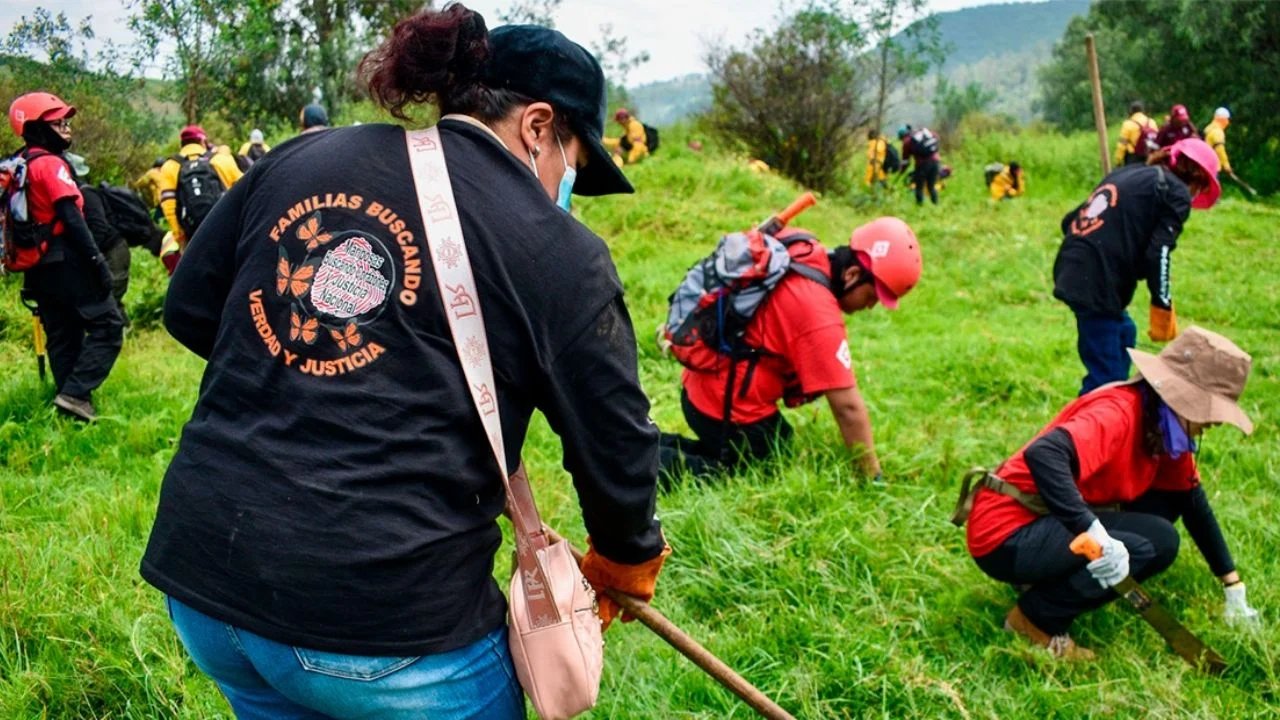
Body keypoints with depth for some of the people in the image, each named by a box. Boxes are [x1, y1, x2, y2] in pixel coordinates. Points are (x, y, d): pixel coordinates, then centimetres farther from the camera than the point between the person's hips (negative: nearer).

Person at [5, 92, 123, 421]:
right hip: (65, 261, -9)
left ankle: (70, 401, 16)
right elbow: (71, 218, -20)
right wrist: (98, 261, -20)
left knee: (62, 337, 14)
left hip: (38, 266, 9)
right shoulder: (50, 164, -12)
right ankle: (75, 393, -14)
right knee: (107, 325, -6)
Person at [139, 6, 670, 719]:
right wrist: (625, 564, 19)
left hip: (202, 581, 5)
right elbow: (617, 447, 0)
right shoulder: (558, 250, -7)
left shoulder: (296, 159, 6)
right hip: (389, 626, -5)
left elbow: (188, 310, 15)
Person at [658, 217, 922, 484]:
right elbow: (848, 407, -23)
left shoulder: (804, 253, -3)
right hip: (730, 408, -9)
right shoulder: (819, 313, -27)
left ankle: (657, 445, 16)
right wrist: (872, 476, -14)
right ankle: (657, 463, -5)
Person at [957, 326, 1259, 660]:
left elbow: (1193, 502, 16)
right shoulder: (1117, 414, -22)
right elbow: (1043, 455, -39)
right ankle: (1036, 619, -7)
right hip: (1006, 536, -9)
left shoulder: (1167, 430, 6)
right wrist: (1096, 535, -43)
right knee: (1156, 542, -22)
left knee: (1167, 500, 0)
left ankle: (1052, 579, 6)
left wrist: (1233, 586, 18)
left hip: (1047, 522, 9)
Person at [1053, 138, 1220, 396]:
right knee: (1105, 375, -6)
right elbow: (1158, 253, -9)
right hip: (1098, 283, -9)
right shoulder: (1176, 192, 2)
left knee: (1124, 333, 31)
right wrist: (1163, 308, -1)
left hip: (1072, 273, 9)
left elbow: (1070, 220, 22)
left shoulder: (1127, 173, 24)